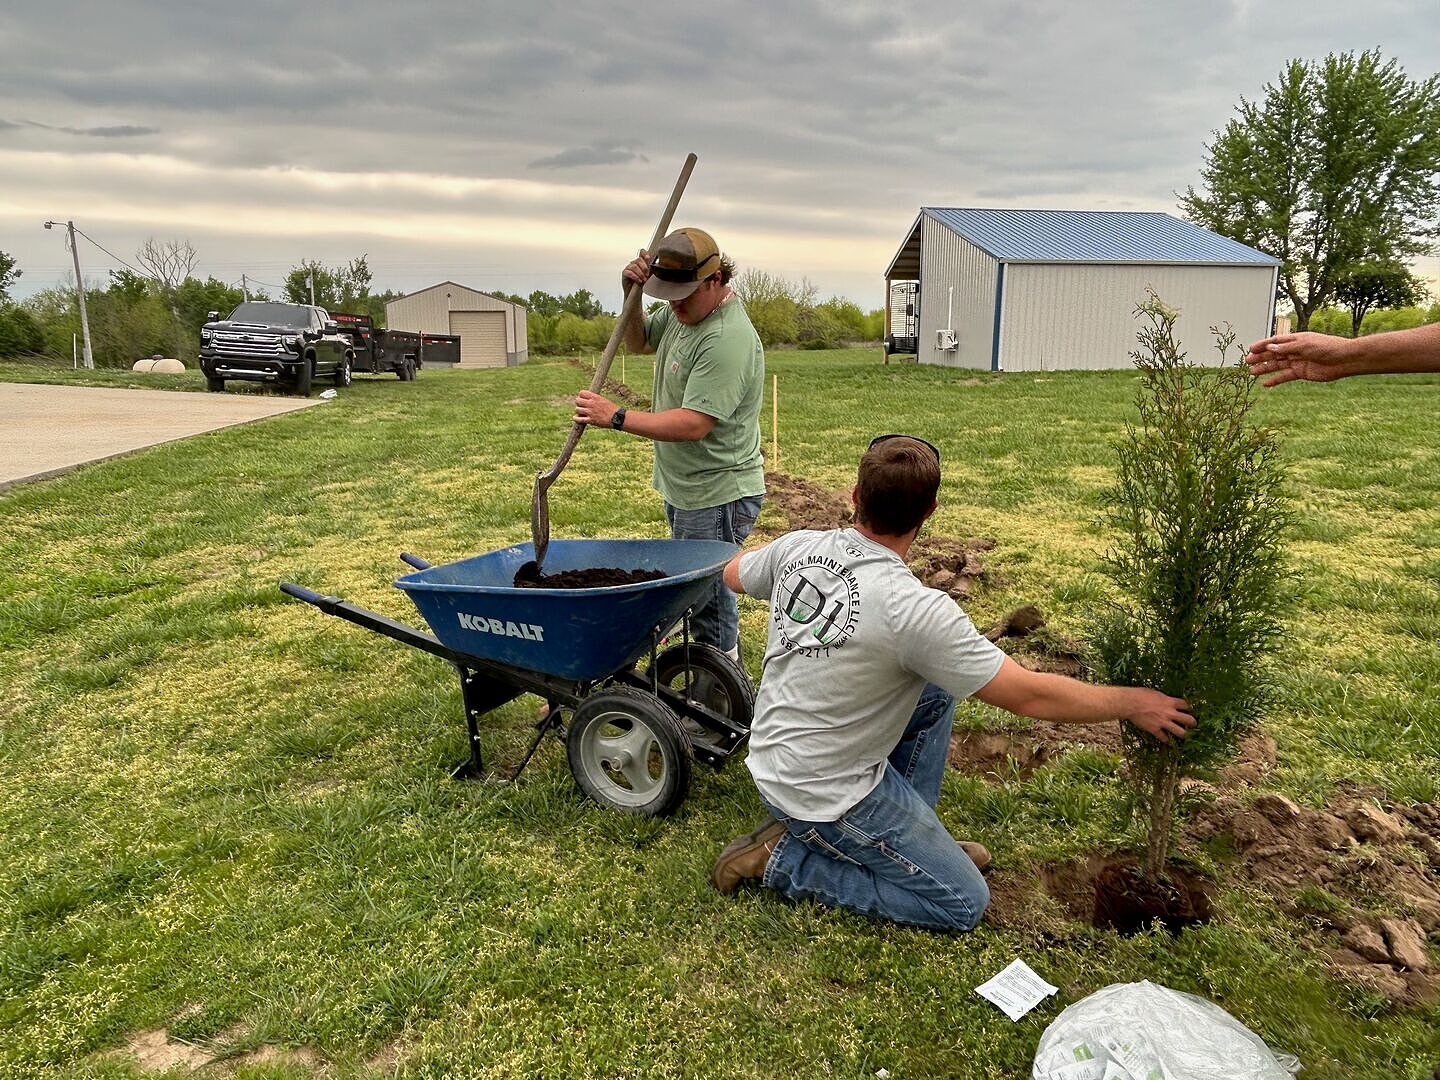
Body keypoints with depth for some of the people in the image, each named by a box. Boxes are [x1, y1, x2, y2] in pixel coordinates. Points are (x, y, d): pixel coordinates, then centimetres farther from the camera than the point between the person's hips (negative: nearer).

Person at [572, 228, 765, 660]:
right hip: (684, 487, 10)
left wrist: (616, 417, -27)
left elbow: (693, 424, -31)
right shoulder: (682, 309, 5)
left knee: (705, 595, -2)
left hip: (717, 497, -10)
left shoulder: (727, 340, -26)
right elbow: (638, 342, 22)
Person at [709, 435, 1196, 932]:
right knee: (964, 905, 5)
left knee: (936, 689, 17)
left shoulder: (796, 547, -9)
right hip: (821, 792, -8)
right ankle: (784, 859, 1)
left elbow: (733, 574, 15)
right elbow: (1031, 696, -21)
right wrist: (1133, 702, -5)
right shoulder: (913, 609, -29)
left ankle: (907, 836, 23)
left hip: (771, 756, 8)